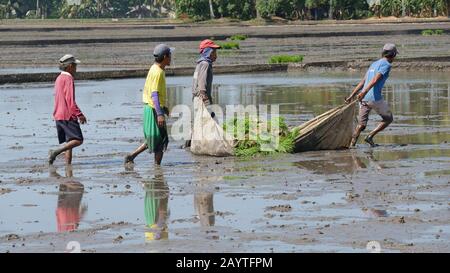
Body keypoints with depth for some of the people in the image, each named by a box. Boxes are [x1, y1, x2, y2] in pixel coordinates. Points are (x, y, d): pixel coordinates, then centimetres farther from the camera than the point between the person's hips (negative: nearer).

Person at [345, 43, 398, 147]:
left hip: (363, 99, 7)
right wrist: (364, 92, -28)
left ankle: (352, 145, -3)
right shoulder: (387, 65, -4)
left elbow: (362, 82, 19)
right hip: (375, 98, -7)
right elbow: (375, 79, -18)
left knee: (361, 125, 10)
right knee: (388, 119, 12)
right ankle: (370, 136, -1)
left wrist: (352, 96, 17)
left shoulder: (374, 64, 22)